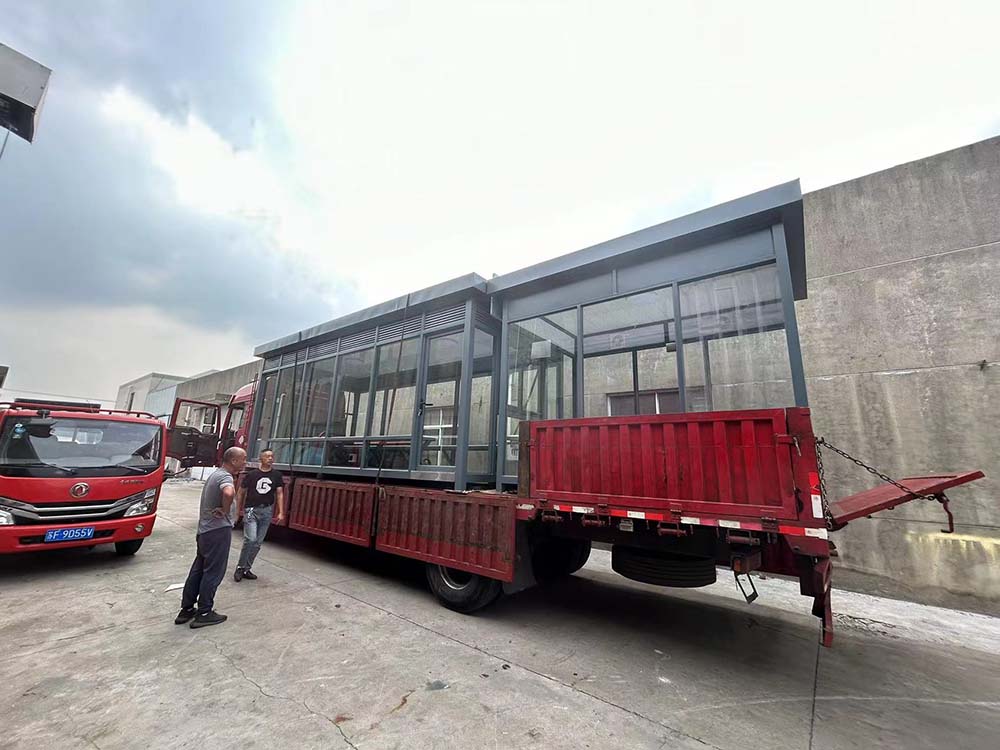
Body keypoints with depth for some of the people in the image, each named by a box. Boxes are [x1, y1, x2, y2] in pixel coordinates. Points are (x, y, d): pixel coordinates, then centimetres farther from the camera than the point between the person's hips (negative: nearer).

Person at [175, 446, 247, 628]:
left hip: (204, 530, 10)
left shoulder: (215, 474, 15)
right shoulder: (225, 476, -19)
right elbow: (229, 493, -41)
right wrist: (225, 510, -25)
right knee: (213, 573, 2)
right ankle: (204, 614, 11)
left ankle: (186, 610, 26)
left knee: (198, 570, 17)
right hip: (218, 531, -10)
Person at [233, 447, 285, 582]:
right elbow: (241, 493, 6)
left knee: (258, 543, 7)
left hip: (267, 511, 3)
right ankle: (240, 567, 7)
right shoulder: (251, 474, -2)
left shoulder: (277, 475, 3)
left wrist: (281, 513, -6)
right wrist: (238, 510, 5)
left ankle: (246, 569, 22)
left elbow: (280, 494, 1)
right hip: (251, 510, -3)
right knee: (250, 539, -13)